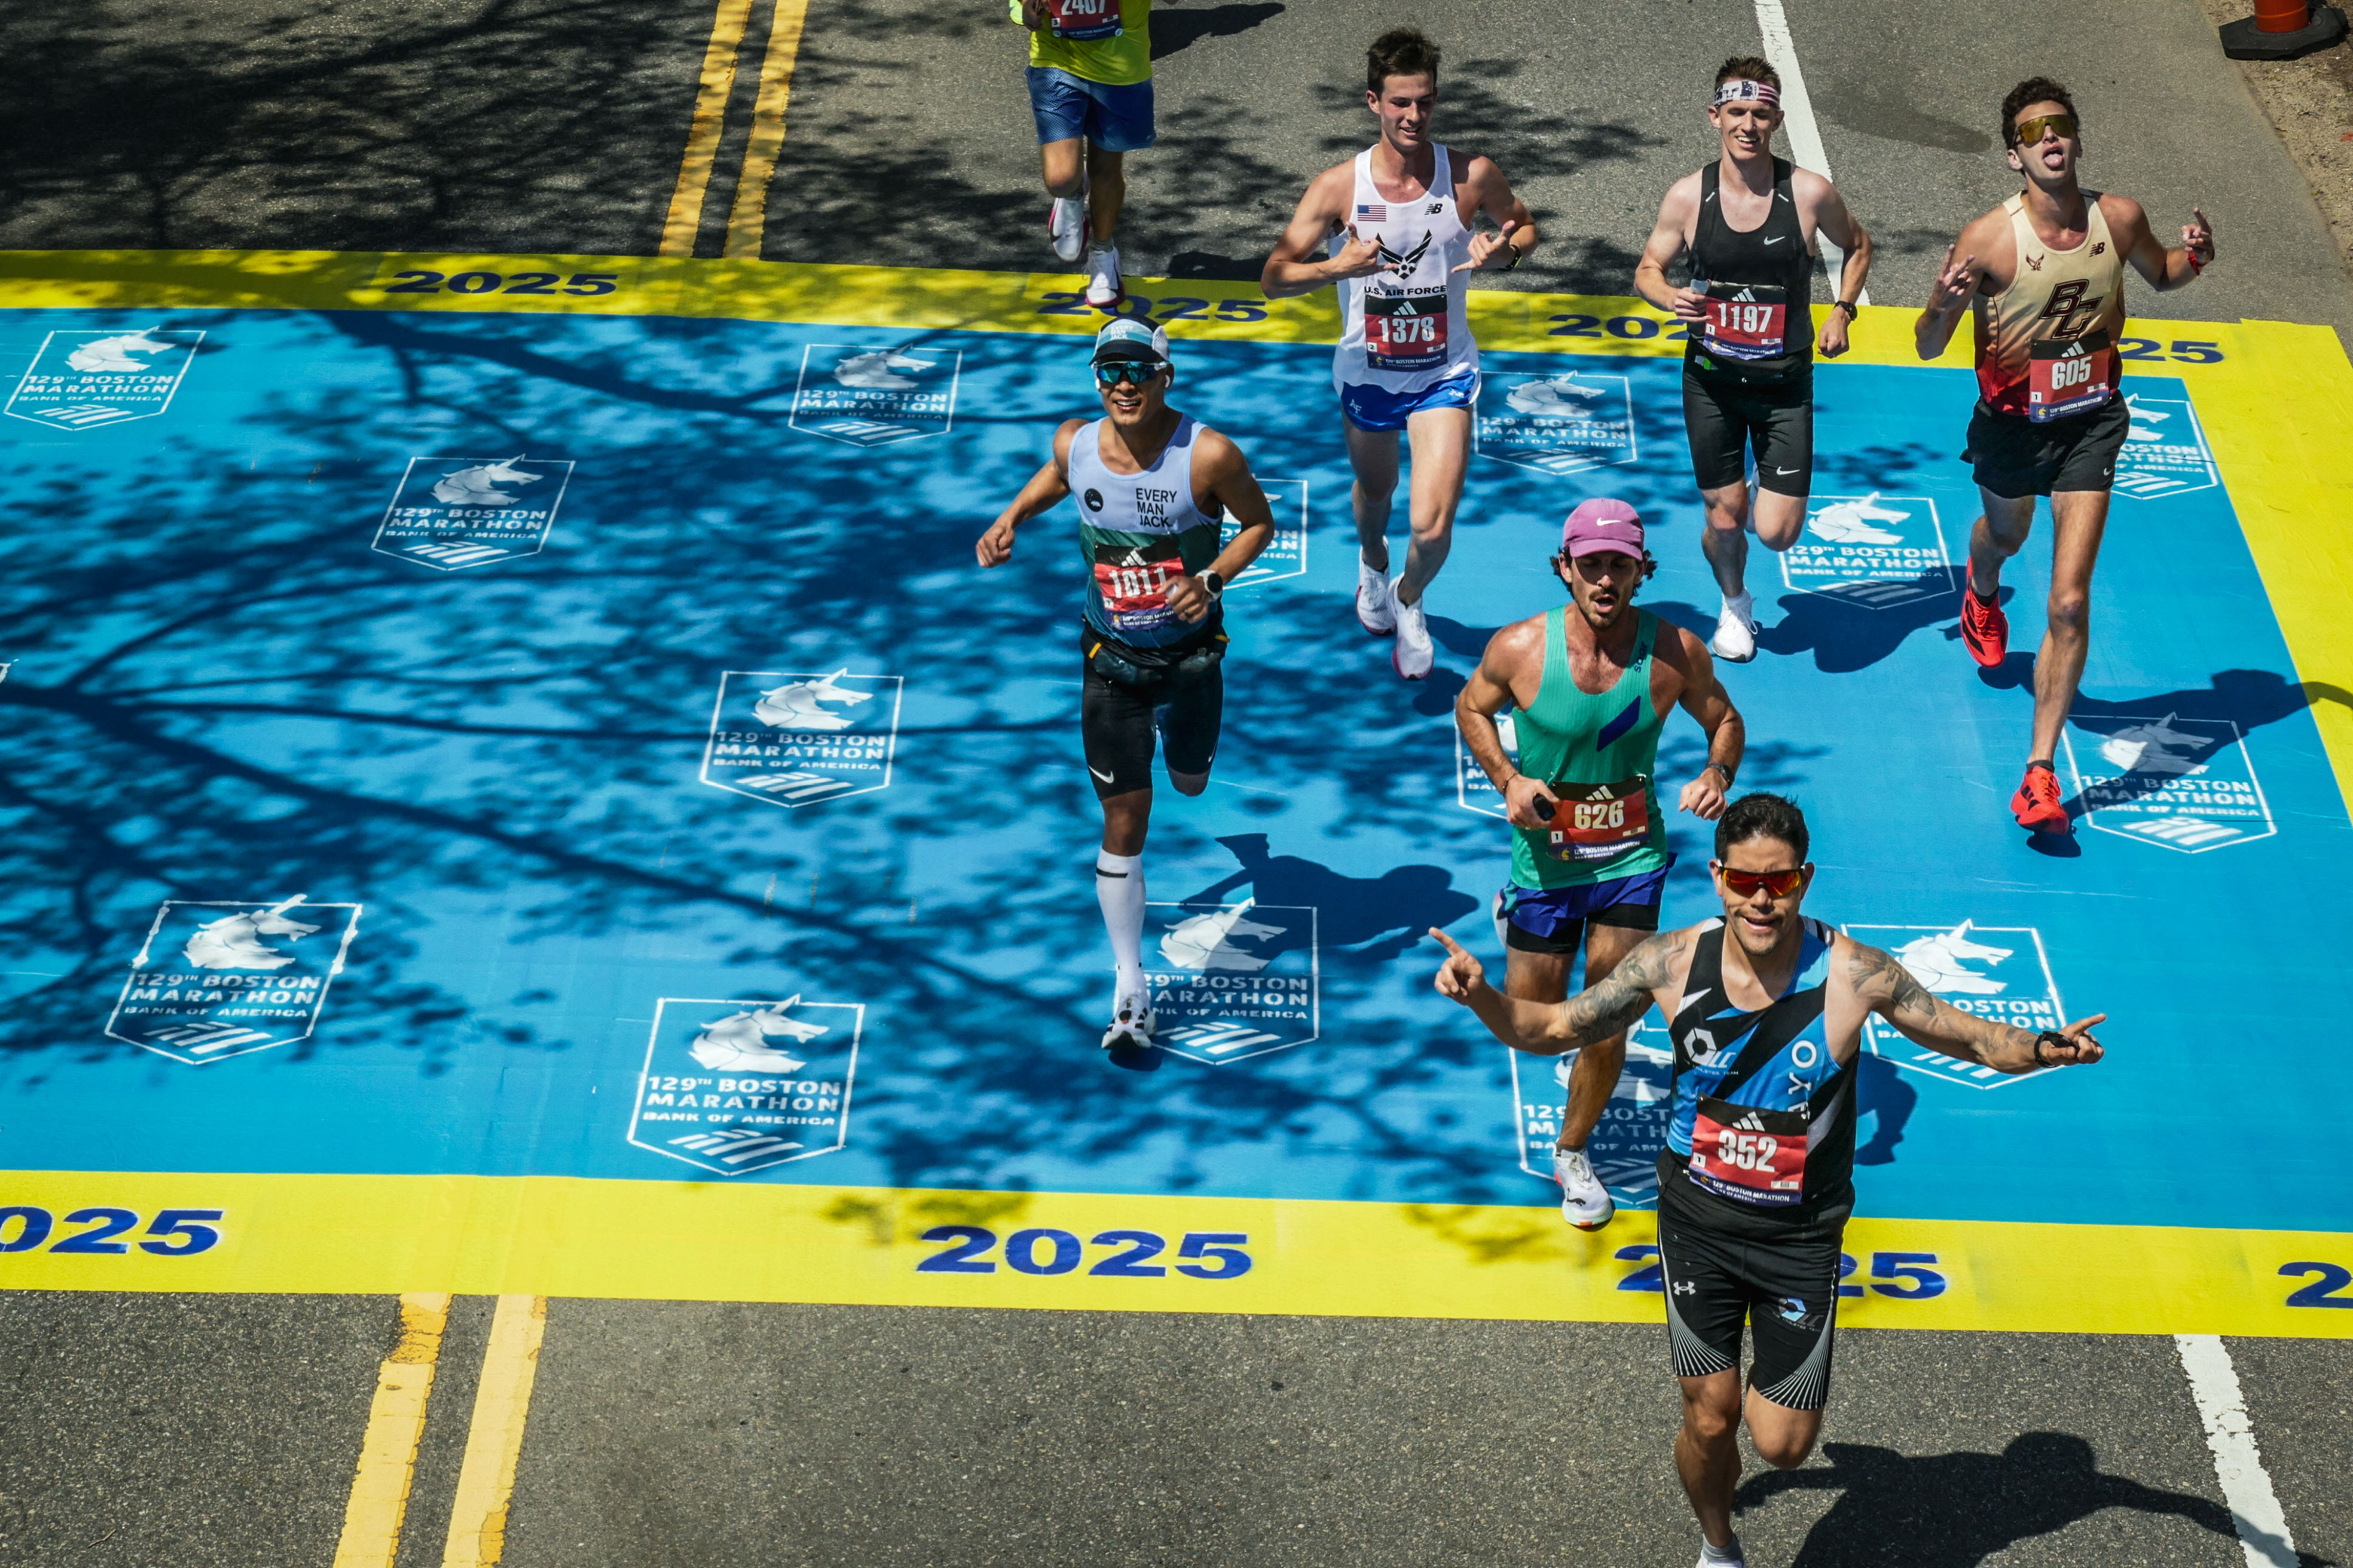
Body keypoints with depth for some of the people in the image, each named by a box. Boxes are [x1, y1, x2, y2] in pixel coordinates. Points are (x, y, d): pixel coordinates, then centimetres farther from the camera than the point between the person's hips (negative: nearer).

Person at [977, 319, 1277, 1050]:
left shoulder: (1209, 455, -22)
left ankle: (1171, 719, 64)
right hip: (1111, 659, 0)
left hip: (1191, 652, 0)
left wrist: (1212, 579, -22)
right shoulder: (1075, 442, -11)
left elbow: (1259, 523, -6)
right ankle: (1130, 988, 8)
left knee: (1190, 782, 24)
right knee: (1124, 817, -2)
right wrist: (1010, 519, -1)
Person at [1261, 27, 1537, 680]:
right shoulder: (1339, 187, -15)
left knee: (1432, 527, -14)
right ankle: (1372, 564, 63)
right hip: (1366, 373, 1)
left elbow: (1525, 226, 7)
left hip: (1444, 374, -1)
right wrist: (1338, 267, -32)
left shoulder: (1472, 177, -13)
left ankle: (1409, 600, 21)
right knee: (1373, 490, 26)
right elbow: (1273, 278, -13)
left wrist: (1504, 252, -17)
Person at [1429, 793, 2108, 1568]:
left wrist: (2042, 1048, -29)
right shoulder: (1672, 963, -14)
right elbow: (1552, 1029, -4)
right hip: (1697, 1222, 1)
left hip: (1801, 1236, -1)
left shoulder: (1852, 973, -18)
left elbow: (1974, 1039, -8)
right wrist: (1481, 995, -23)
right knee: (1709, 1421, 10)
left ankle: (1772, 1383, 39)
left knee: (1782, 1446, 2)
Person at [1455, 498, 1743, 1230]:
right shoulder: (1519, 648, -16)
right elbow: (1471, 708, 3)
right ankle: (1514, 917, 47)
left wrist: (1717, 773, -19)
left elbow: (1725, 719, 3)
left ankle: (1572, 1154, 30)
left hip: (1633, 859, 0)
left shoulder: (1675, 651, -14)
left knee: (1608, 1027, 2)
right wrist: (1506, 779, -14)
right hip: (1546, 859, 0)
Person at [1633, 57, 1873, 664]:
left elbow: (1858, 246, 10)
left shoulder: (1811, 193, -11)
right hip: (1711, 380, 1)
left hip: (1785, 382, -1)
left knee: (1777, 533, -5)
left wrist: (1842, 311, -3)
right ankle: (1735, 604, 41)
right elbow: (1647, 270, 4)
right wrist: (1670, 296, -18)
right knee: (1724, 519, 8)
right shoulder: (1687, 196, -9)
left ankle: (1767, 493, 33)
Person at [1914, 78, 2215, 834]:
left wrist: (2193, 258, -11)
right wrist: (1944, 304, -37)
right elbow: (1928, 348, -15)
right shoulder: (1989, 239, -21)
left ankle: (2040, 774, -5)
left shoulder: (2120, 218, -11)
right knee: (2005, 534, 31)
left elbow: (2158, 273, 12)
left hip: (2090, 424, 0)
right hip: (2011, 424, 0)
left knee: (2069, 603, -10)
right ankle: (1982, 593, 71)